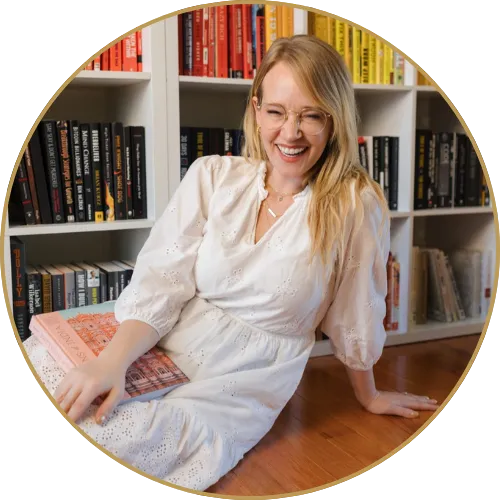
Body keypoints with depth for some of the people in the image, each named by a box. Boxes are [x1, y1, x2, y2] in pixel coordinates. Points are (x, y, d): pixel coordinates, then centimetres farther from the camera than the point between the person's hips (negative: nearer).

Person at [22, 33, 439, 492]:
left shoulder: (356, 205, -10)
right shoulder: (213, 176, -1)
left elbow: (353, 318, 2)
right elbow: (161, 281, -6)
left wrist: (368, 396, 16)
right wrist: (112, 361, -22)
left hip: (239, 384, -3)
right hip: (157, 347, 3)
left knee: (104, 437, -29)